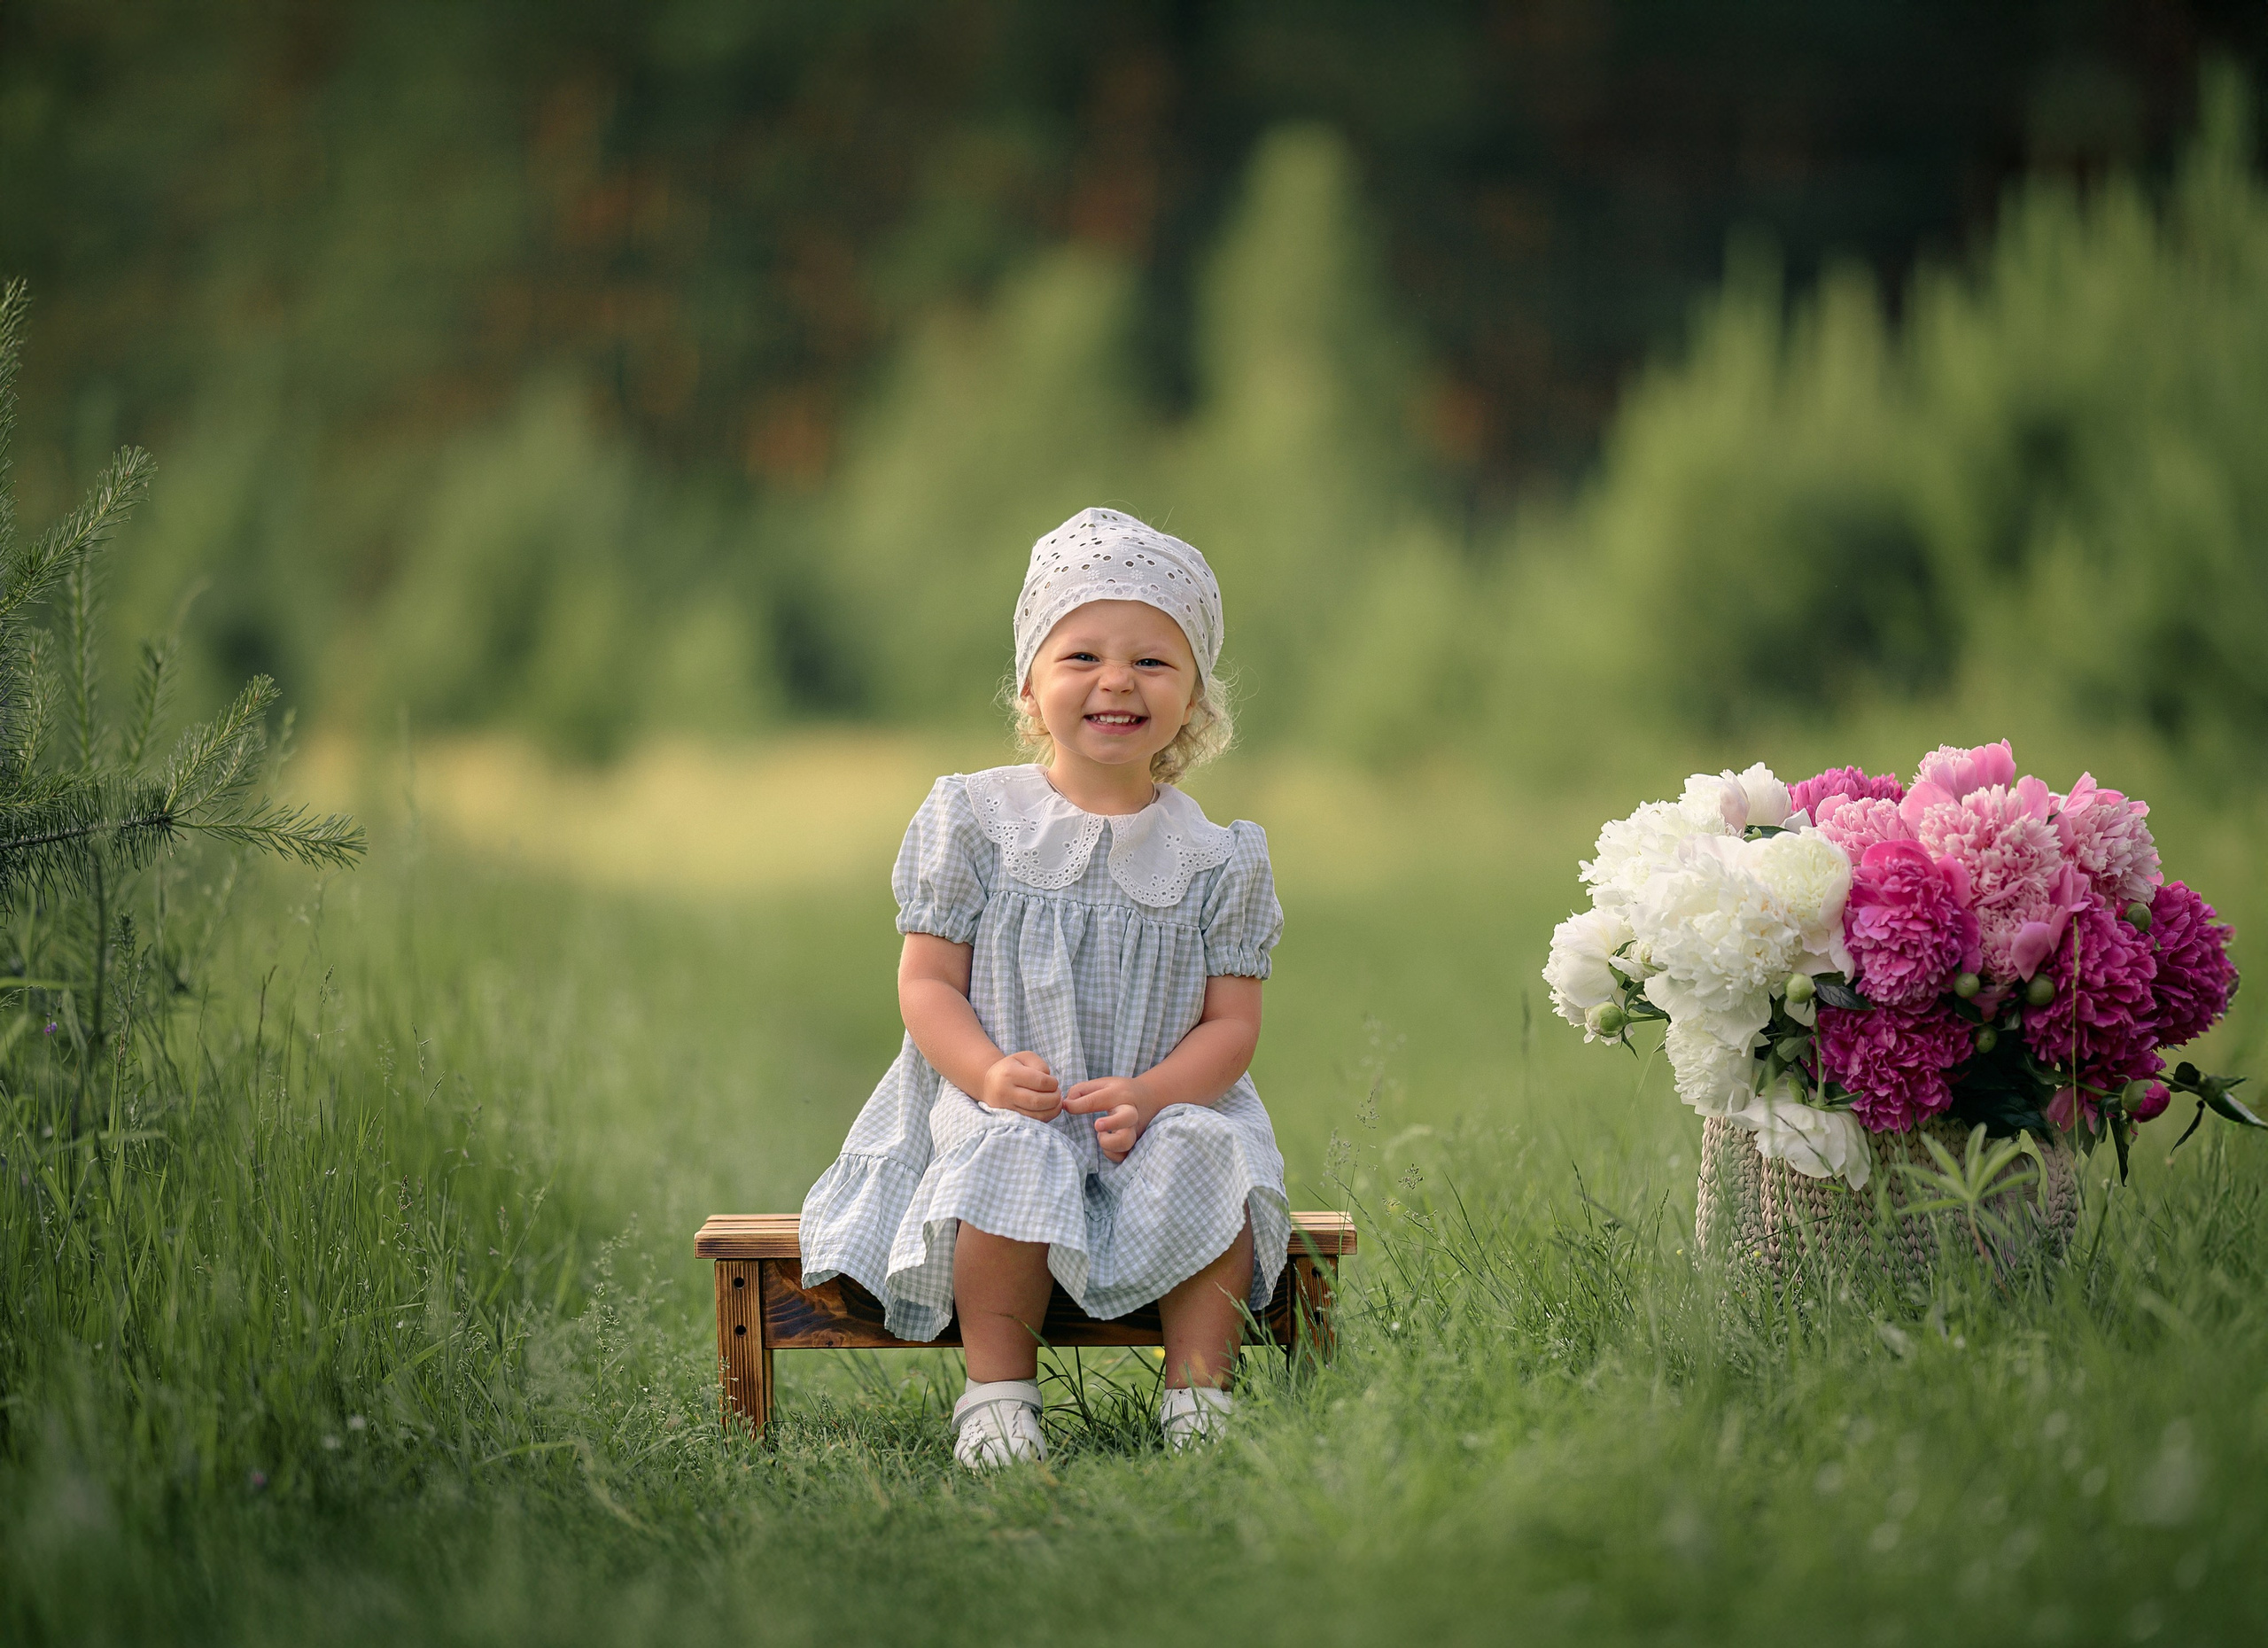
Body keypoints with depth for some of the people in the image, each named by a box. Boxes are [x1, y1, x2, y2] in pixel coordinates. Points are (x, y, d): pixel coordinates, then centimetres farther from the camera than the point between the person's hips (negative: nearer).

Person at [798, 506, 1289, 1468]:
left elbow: (1233, 1021, 1)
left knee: (1211, 1165, -28)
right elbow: (926, 981, 0)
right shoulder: (971, 821, 2)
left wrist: (1151, 1095, -19)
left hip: (1169, 1103, 2)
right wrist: (989, 1073, -20)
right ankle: (997, 1393, -20)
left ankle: (1198, 1395, -16)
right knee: (1014, 1164, -33)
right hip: (997, 1101, -1)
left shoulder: (1217, 858, 4)